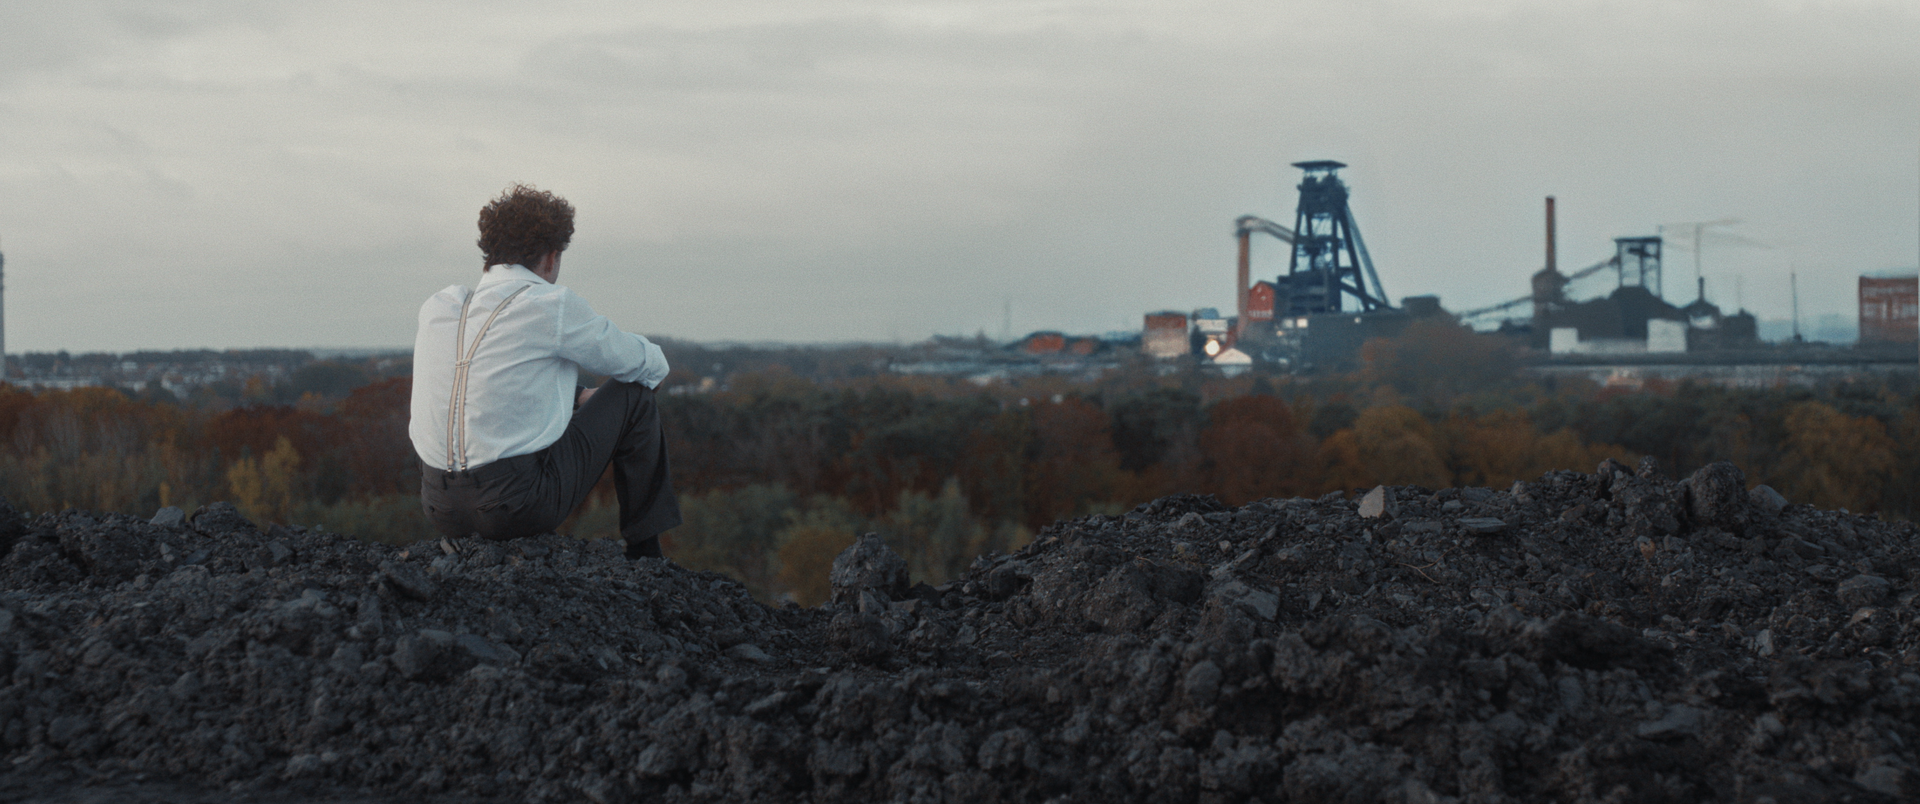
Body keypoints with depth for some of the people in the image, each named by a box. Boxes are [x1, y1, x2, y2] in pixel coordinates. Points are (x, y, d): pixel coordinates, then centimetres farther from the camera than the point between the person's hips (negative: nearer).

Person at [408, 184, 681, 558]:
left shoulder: (435, 309, 10)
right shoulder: (553, 306, -7)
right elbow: (649, 366, 8)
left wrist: (574, 395, 32)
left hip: (440, 509, 6)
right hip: (521, 505, -6)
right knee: (634, 396, 11)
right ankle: (645, 552, 19)